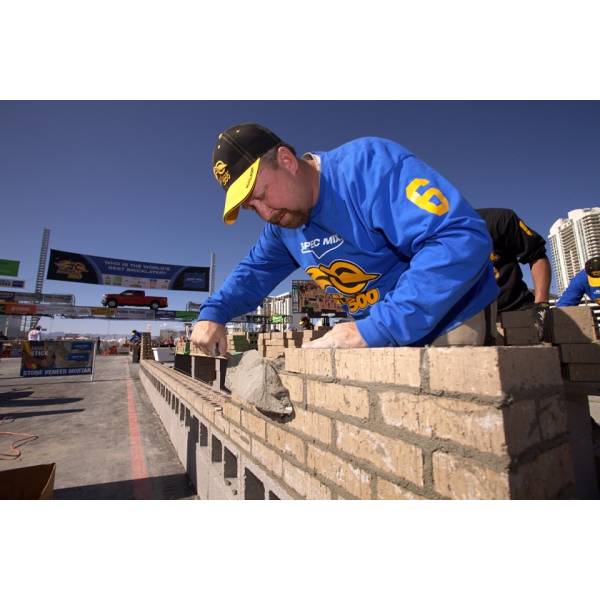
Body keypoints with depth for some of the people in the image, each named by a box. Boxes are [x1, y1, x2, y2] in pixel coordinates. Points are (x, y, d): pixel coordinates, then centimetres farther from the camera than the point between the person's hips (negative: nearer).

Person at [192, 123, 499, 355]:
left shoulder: (367, 164, -23)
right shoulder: (282, 223, 3)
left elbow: (460, 239, -31)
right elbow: (255, 271, 15)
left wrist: (373, 329, -34)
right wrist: (212, 312, -3)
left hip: (452, 322, -6)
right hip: (384, 337, 6)